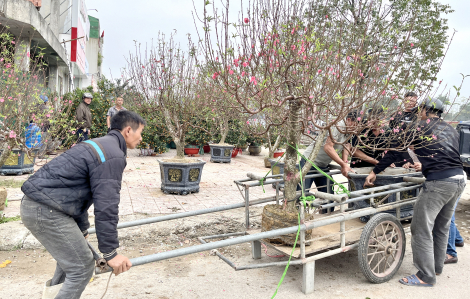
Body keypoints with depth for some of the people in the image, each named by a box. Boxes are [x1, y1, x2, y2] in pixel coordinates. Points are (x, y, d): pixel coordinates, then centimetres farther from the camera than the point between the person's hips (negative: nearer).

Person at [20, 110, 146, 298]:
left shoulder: (97, 145, 19)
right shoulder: (114, 156, -14)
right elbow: (106, 206, -18)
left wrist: (82, 230, 34)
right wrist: (111, 253, -10)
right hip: (47, 212, -11)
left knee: (69, 254, 26)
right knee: (82, 267, -2)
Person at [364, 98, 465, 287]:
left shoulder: (420, 128, -1)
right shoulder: (451, 130, 18)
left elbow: (395, 150, -1)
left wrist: (375, 172, 4)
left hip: (439, 183, -8)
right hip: (459, 179, 9)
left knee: (421, 229, -2)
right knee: (442, 226, 20)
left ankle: (426, 276, 3)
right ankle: (437, 266, 33)